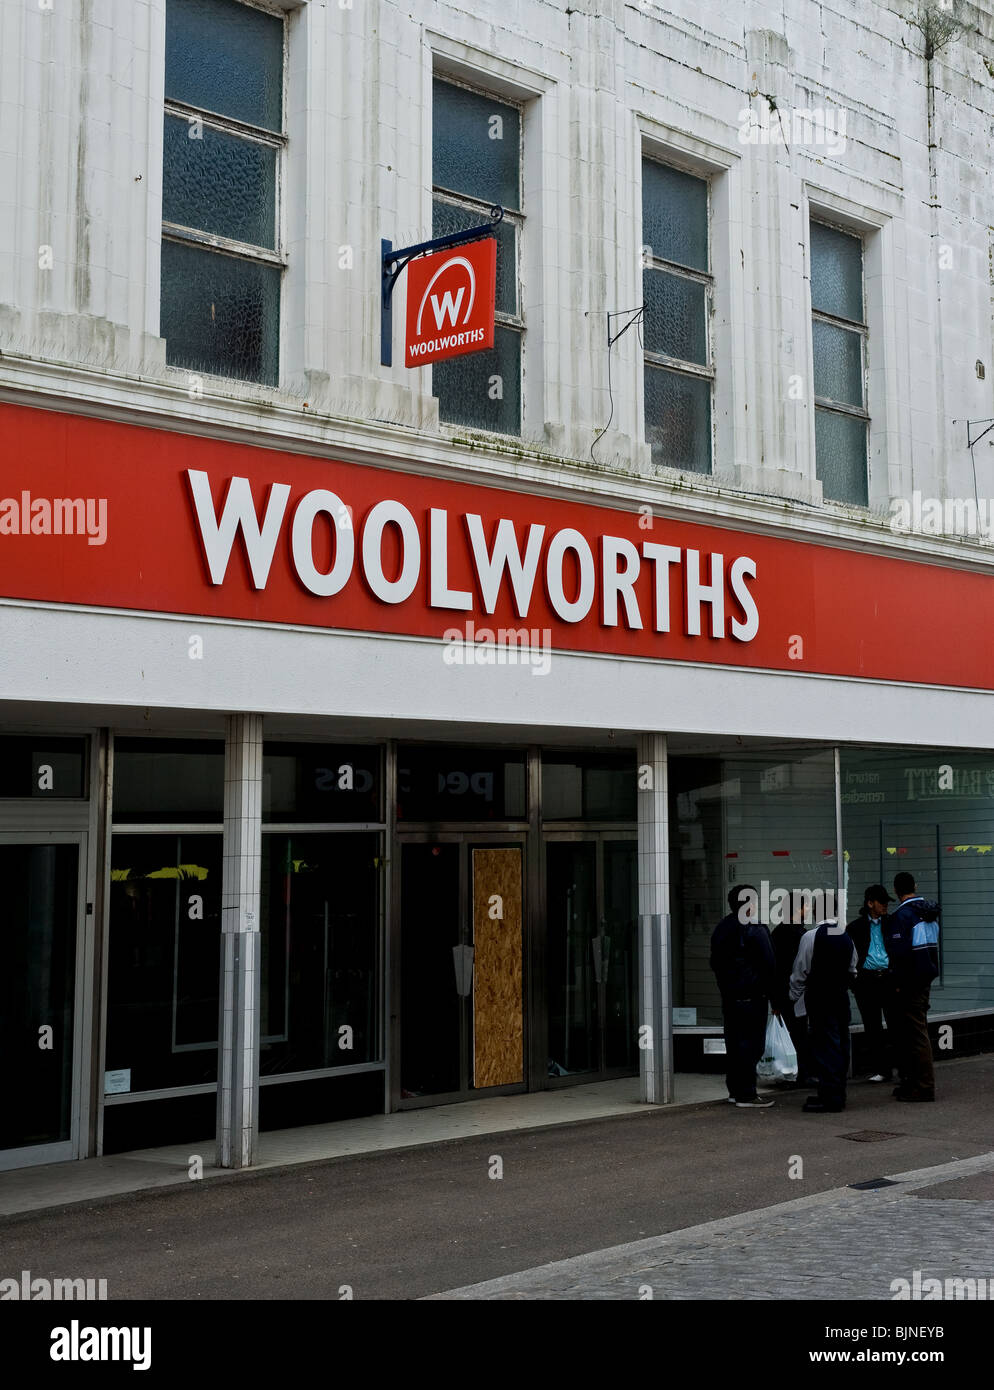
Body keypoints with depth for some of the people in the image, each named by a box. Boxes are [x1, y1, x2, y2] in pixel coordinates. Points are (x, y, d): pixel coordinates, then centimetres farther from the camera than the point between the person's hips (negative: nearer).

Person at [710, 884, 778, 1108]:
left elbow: (715, 963, 18)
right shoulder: (755, 930, -12)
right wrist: (774, 997, -5)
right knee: (751, 1044, -5)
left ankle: (735, 1089, 21)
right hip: (751, 997, -8)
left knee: (733, 1043, 14)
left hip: (728, 996, 8)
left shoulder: (721, 928, 13)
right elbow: (768, 966, -12)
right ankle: (746, 1094, -5)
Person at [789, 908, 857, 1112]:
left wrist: (795, 995, 4)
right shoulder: (846, 936, 6)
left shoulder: (811, 937, -13)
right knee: (841, 1044, 10)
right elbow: (852, 970, 15)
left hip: (819, 998, -6)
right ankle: (838, 1094, 18)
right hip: (842, 997, 6)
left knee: (824, 1044, -6)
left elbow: (801, 971, -8)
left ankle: (830, 1097, -9)